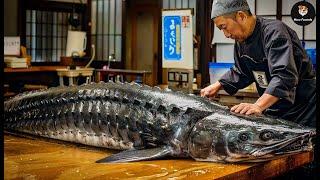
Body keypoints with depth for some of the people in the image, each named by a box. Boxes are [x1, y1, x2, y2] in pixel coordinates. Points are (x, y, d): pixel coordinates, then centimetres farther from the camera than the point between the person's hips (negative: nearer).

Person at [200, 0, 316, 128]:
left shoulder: (274, 32, -22)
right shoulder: (241, 41, 6)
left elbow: (284, 76, -35)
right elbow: (240, 73, 21)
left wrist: (258, 106, -45)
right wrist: (217, 86, 9)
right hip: (273, 111, 8)